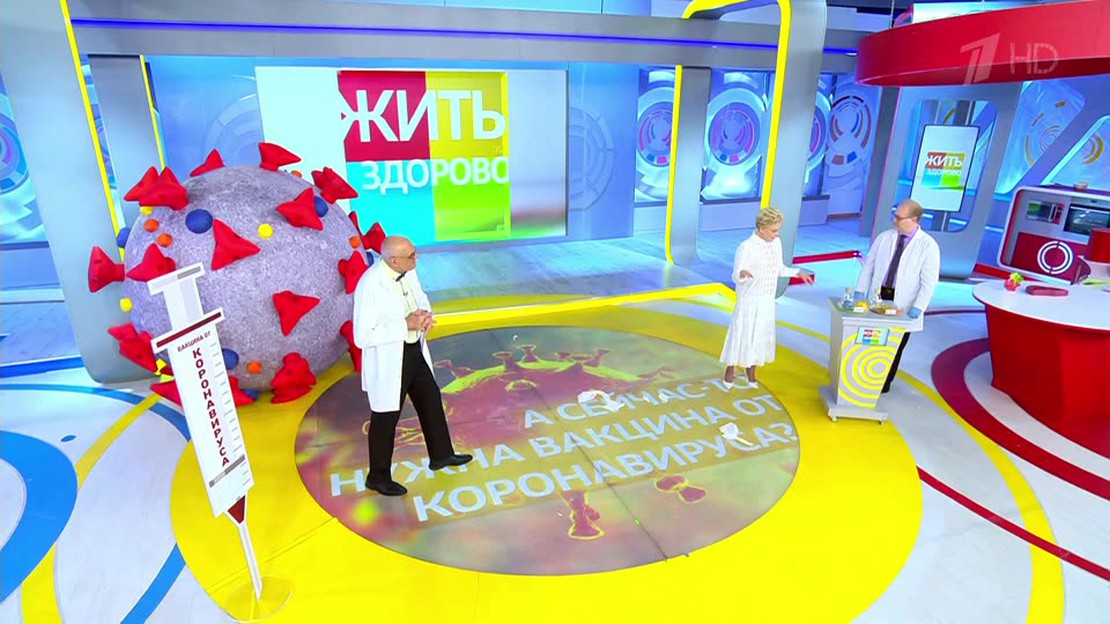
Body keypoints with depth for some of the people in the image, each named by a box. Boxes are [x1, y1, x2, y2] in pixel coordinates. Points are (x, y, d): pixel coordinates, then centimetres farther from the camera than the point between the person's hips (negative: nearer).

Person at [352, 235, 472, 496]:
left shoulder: (409, 271, -6)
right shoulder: (370, 286, -28)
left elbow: (421, 297, 13)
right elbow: (362, 337, -27)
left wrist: (424, 313, -10)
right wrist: (406, 325, -28)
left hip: (414, 351, 8)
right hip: (388, 362, -8)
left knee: (431, 400, 21)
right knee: (386, 418, 9)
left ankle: (441, 455, 45)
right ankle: (378, 477, 33)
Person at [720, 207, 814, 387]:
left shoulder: (776, 243, 2)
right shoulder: (746, 247, -19)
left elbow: (779, 269, 14)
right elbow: (736, 277, -24)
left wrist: (798, 272, 3)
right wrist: (743, 273, -46)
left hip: (767, 301, 6)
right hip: (749, 300, -6)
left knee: (761, 335, 14)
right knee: (741, 334, 3)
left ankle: (751, 372, 31)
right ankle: (730, 371, 20)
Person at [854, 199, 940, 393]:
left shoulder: (928, 245, -6)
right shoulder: (884, 237, 5)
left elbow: (929, 282, -9)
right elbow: (868, 265, 7)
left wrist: (918, 307, -16)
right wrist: (860, 291, -2)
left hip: (902, 304, -2)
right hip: (878, 297, 3)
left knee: (894, 346, 8)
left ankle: (884, 382, 23)